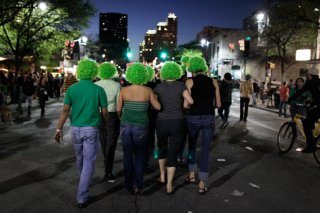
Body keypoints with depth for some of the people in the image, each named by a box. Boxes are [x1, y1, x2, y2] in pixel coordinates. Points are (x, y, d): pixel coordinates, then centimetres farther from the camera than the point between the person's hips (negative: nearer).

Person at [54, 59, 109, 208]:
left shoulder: (72, 88, -2)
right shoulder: (98, 90, -8)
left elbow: (65, 111, -5)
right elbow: (104, 112, -5)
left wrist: (59, 129, 0)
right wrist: (106, 124, 13)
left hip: (75, 129, 4)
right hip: (91, 130, -3)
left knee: (80, 158, 24)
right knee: (88, 162, 4)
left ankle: (84, 183, 48)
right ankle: (82, 198, 5)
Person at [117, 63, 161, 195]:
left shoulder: (124, 90, -3)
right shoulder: (147, 91, -6)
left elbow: (118, 109, 0)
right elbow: (158, 107, -3)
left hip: (125, 125, 1)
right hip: (141, 127, -1)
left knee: (128, 155, 13)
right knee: (140, 155, 16)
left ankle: (129, 186, 22)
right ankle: (138, 185, 16)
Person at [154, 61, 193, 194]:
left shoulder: (158, 87, 0)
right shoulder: (181, 86, -4)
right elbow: (190, 101, -15)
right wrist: (183, 106, 4)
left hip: (161, 122, 2)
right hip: (177, 122, -1)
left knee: (162, 149, 24)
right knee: (173, 154, 5)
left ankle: (162, 176, 37)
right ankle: (169, 186, 8)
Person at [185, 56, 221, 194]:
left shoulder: (190, 82, -3)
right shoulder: (213, 82, 5)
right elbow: (218, 104, 7)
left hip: (193, 118, -1)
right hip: (209, 118, 1)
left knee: (192, 146, 22)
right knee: (205, 149, 7)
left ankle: (192, 174, 28)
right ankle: (202, 183, 10)